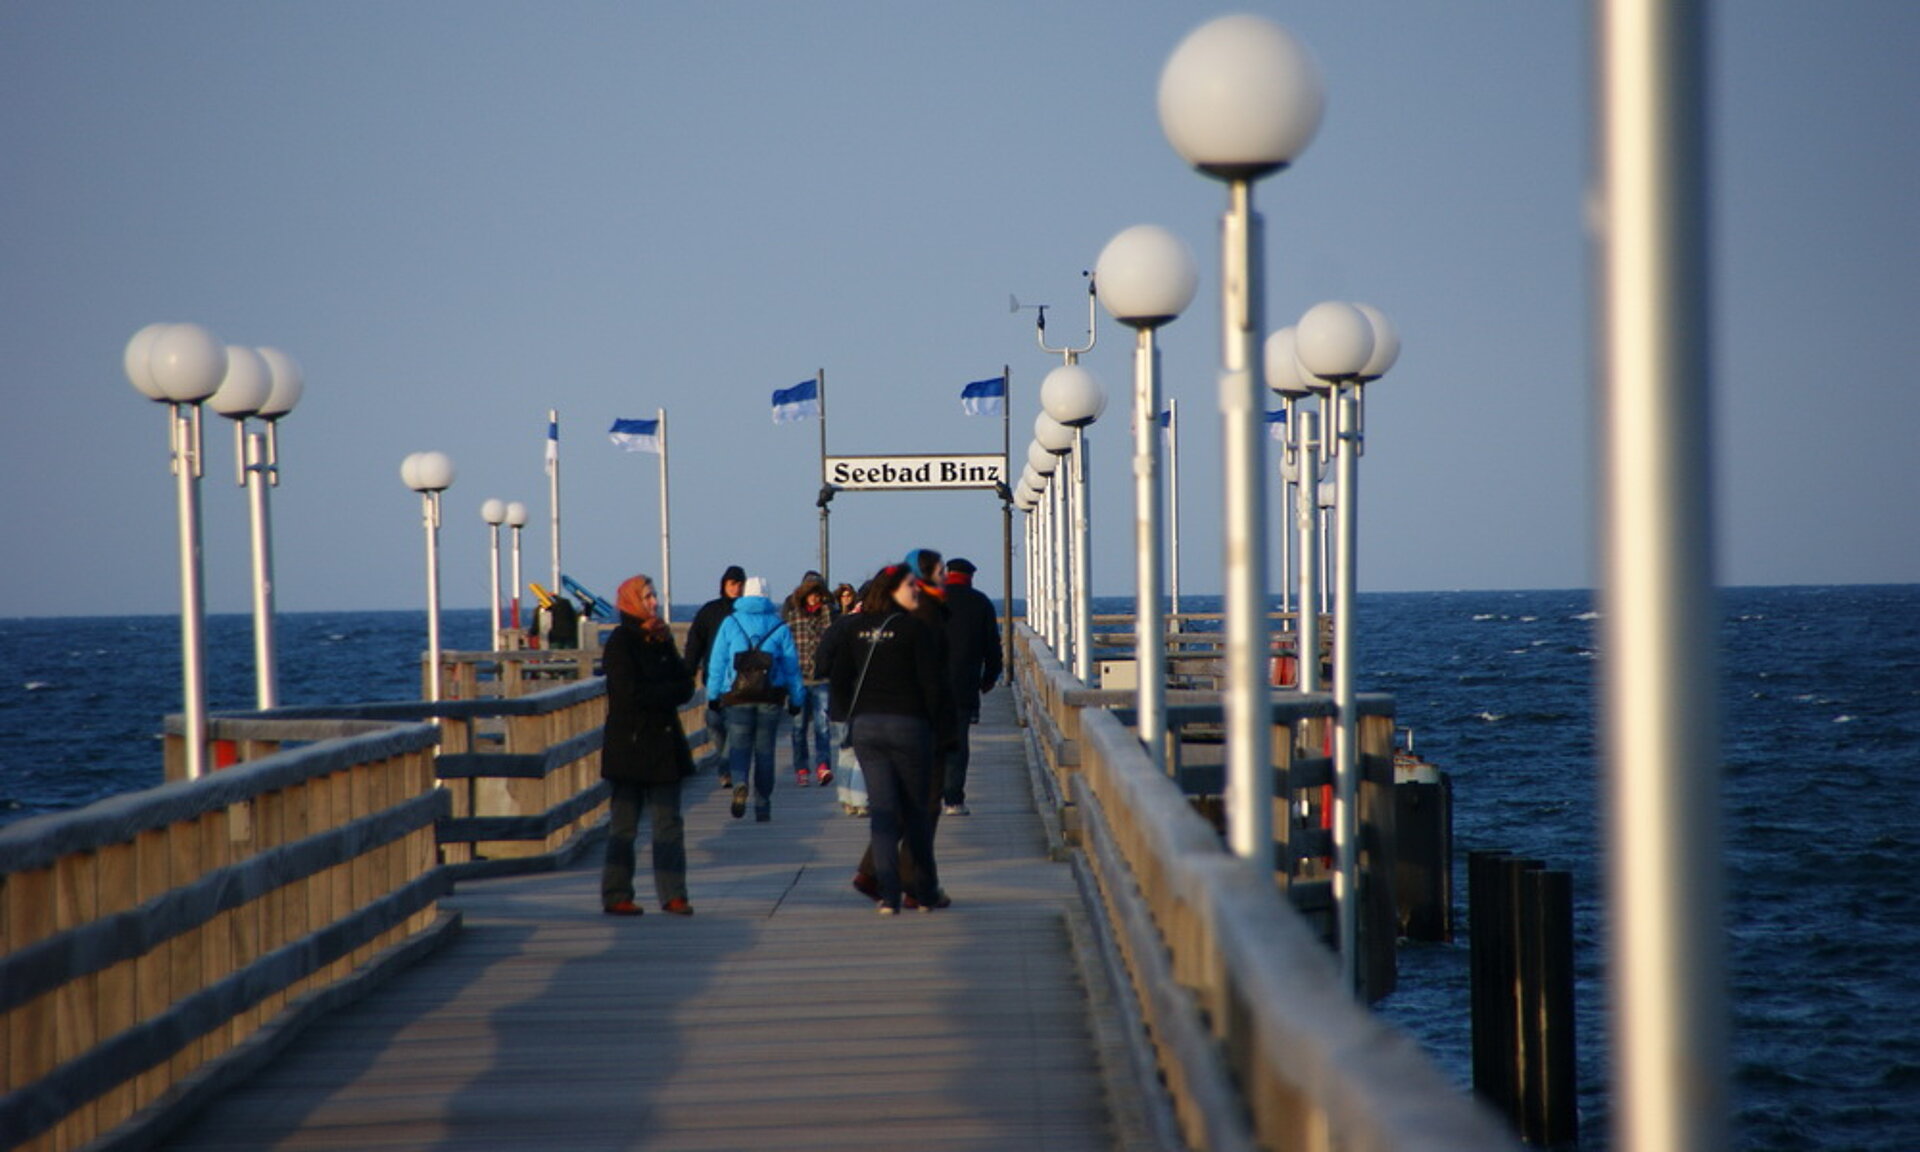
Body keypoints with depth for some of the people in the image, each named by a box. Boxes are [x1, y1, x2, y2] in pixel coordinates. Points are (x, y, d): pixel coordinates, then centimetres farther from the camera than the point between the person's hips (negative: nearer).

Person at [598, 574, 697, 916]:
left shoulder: (660, 638, 13)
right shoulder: (621, 641, -7)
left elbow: (685, 685, 7)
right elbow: (631, 692, -17)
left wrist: (656, 694, -10)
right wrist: (669, 692, -8)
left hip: (664, 740, 6)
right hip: (630, 743, -6)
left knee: (669, 822, 3)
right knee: (624, 823, -2)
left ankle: (673, 894, 4)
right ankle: (616, 896, 3)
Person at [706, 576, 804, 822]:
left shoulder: (730, 624, 2)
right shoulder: (779, 626, 3)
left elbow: (717, 662, 1)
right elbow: (791, 665, 5)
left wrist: (713, 695, 5)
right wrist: (796, 698, 11)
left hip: (737, 697, -1)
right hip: (770, 697, 1)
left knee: (739, 747, 2)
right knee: (765, 751, 9)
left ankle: (740, 783, -28)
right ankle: (763, 806, 11)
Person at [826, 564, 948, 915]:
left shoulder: (857, 629, 7)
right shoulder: (916, 629, -9)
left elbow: (839, 679, 9)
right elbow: (932, 682, -10)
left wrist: (849, 717, 17)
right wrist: (934, 719, 3)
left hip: (865, 727, 4)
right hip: (908, 725, -4)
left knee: (882, 808, 2)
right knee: (915, 809, 9)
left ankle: (888, 893, -6)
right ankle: (925, 891, 16)